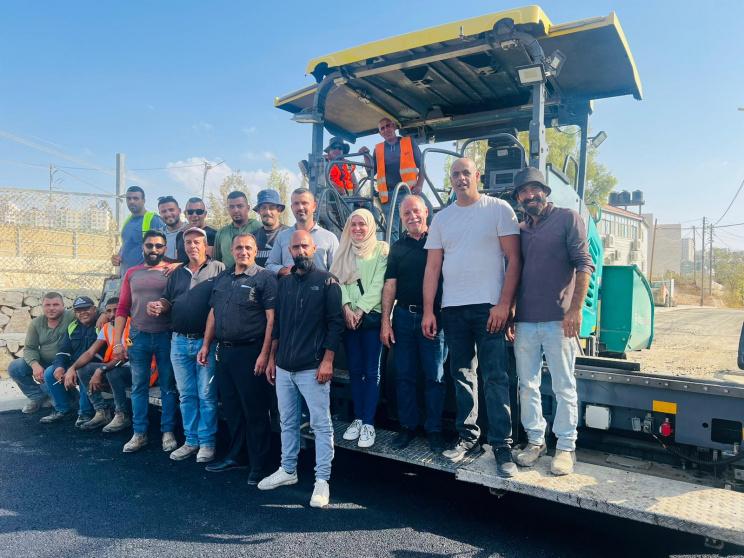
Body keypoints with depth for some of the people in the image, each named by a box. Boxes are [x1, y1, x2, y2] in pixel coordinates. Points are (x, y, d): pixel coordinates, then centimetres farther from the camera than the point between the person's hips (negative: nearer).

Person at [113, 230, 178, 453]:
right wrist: (117, 342, 3)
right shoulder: (132, 273, 10)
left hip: (166, 336, -2)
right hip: (139, 336, 3)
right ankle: (139, 434, 18)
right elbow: (122, 309, 8)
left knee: (168, 386, 5)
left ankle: (168, 432, 14)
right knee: (139, 387, 8)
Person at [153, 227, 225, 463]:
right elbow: (167, 301, 19)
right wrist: (159, 306, -5)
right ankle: (191, 441, 23)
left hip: (205, 341, -5)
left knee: (206, 395, 1)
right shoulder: (177, 274, 16)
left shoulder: (218, 269, -2)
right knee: (186, 395, 12)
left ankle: (207, 442, 12)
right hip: (179, 341, 5)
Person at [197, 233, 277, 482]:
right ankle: (234, 456, 31)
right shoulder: (222, 278, 14)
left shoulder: (264, 278, -7)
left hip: (250, 352, -7)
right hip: (224, 351, 7)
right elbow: (213, 314, 19)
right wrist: (206, 345, 13)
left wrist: (264, 354, -18)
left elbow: (271, 319, -13)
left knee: (255, 411, 1)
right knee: (231, 408, 16)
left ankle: (259, 465, 13)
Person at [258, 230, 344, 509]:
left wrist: (327, 360, -13)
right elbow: (277, 323, 18)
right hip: (284, 367, 6)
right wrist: (271, 358, 15)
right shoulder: (284, 283, 13)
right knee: (288, 422, 15)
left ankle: (322, 480, 10)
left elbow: (336, 323, -7)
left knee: (321, 424, 1)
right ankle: (287, 470, 30)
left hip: (313, 368, -5)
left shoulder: (327, 281, -3)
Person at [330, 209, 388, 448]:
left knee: (372, 371, -1)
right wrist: (347, 308, -10)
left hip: (372, 316, -4)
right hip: (349, 317, 4)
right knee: (355, 370, 8)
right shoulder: (343, 252, 14)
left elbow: (378, 284, -6)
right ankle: (358, 419, 16)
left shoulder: (381, 249, 2)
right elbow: (338, 280, 5)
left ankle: (368, 423, 3)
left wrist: (360, 310, -13)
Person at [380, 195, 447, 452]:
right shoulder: (398, 247, 10)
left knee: (435, 377, 3)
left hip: (433, 316, -3)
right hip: (404, 316, 4)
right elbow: (390, 285, 8)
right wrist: (385, 322, 1)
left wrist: (436, 315, -10)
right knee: (404, 376, 9)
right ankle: (408, 426, 22)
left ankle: (434, 430, 15)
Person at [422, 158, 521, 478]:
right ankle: (468, 438, 21)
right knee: (462, 375, 10)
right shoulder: (441, 218, 13)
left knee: (494, 378, -4)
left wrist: (504, 303, -12)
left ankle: (501, 445, 4)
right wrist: (428, 311, 5)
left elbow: (513, 258, -4)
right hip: (452, 308, 4)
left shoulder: (498, 209, 1)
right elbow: (432, 267, 11)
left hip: (489, 306, -4)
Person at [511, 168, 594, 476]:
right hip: (524, 321, 5)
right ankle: (535, 440, 23)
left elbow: (583, 264, -5)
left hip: (558, 320, -5)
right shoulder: (520, 229, 16)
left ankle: (566, 447, 14)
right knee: (527, 385, 10)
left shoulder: (568, 218, 2)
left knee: (564, 387, 3)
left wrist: (575, 309, -13)